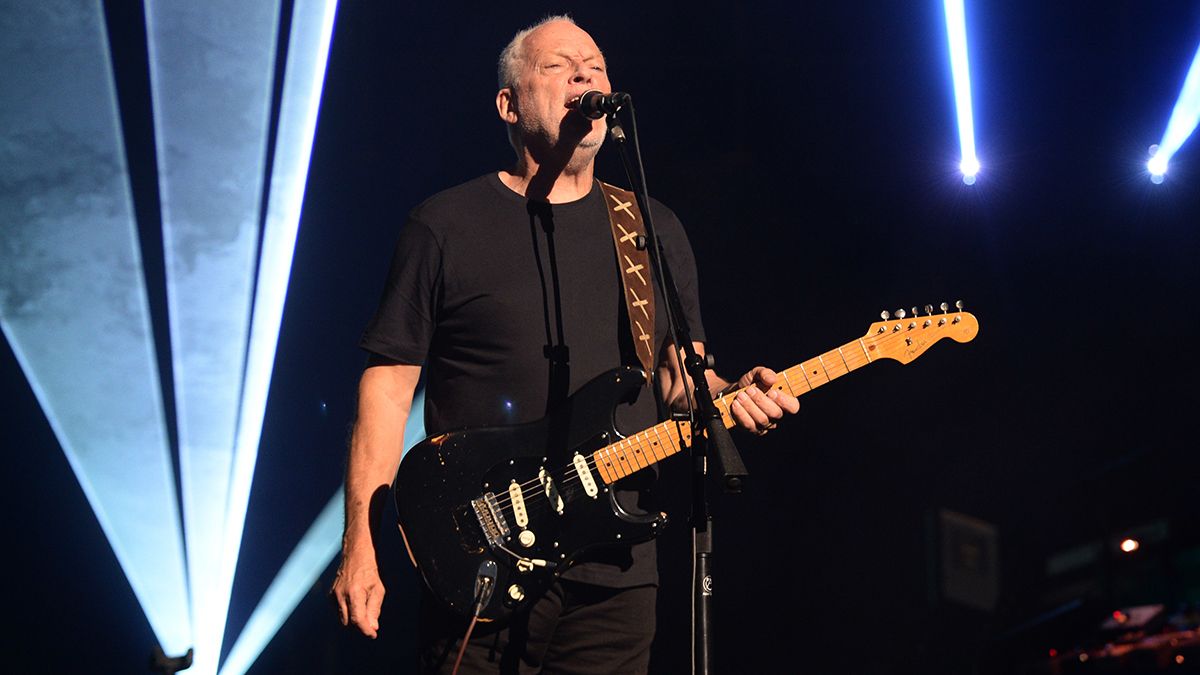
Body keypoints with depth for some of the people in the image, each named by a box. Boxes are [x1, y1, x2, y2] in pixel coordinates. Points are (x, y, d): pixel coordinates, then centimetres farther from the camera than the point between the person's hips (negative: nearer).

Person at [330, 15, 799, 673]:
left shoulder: (656, 231, 13)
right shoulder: (445, 225, 1)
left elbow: (681, 372, 17)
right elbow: (390, 381, -1)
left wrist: (728, 396, -7)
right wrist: (360, 544, -8)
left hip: (615, 571, 4)